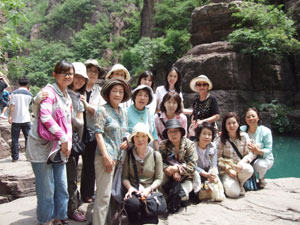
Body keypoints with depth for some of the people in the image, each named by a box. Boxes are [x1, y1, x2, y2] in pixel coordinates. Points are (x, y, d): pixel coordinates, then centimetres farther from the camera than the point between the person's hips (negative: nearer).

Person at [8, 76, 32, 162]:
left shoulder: (14, 93, -7)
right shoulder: (29, 94, 2)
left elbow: (12, 106, -12)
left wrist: (10, 116, -5)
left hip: (16, 120, -1)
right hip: (26, 119, 1)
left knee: (15, 139, 7)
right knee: (28, 138, 8)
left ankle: (15, 157, 11)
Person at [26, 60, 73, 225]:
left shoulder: (67, 98, 15)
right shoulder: (49, 91, -11)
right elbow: (45, 116, -25)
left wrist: (68, 144, 0)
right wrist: (63, 138, -23)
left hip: (58, 148, 8)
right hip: (42, 148, -7)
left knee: (62, 188, 12)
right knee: (46, 190, 2)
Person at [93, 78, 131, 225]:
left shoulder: (123, 112, 17)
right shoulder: (102, 110, -4)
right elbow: (99, 134, -10)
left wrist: (127, 140, 3)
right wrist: (106, 156, -17)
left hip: (120, 157, 7)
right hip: (106, 156, -7)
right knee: (103, 195, -7)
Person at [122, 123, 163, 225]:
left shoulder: (156, 155, 4)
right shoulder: (128, 155, 4)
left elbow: (159, 178, 2)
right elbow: (125, 177, 6)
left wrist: (149, 189, -13)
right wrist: (129, 187, -14)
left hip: (150, 191, 0)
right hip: (133, 191, 1)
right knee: (132, 203, -32)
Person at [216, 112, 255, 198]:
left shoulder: (244, 136, 2)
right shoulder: (221, 139, -4)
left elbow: (250, 153, -1)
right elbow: (218, 159, -6)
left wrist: (242, 162, -22)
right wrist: (228, 169, -17)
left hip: (241, 167, 2)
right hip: (226, 169, -2)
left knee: (249, 170, -35)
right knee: (233, 193, -26)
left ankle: (240, 185, -1)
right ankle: (228, 183, 13)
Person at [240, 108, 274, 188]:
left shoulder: (265, 131, -12)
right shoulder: (242, 130, -5)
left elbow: (268, 150, -15)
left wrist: (257, 150, -35)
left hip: (264, 158, -2)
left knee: (260, 164, -36)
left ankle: (261, 179, 1)